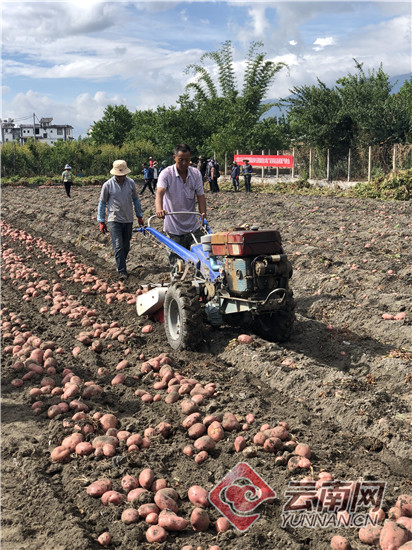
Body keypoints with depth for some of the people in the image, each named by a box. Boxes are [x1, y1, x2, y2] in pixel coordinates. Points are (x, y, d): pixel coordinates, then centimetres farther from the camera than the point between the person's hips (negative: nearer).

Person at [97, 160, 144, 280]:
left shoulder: (131, 183, 1)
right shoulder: (108, 185, -7)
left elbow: (135, 199, 14)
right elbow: (102, 203, 1)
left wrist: (139, 216, 15)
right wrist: (101, 221, 0)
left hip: (128, 220, 4)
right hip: (114, 220, -3)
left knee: (126, 246, 10)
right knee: (118, 246, -10)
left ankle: (120, 265, 29)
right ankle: (122, 271, -8)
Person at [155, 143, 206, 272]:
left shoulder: (196, 173, 2)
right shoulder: (166, 173, -10)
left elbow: (200, 195, 0)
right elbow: (160, 192, -25)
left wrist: (203, 213, -18)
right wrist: (159, 209, -45)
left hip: (193, 226, 3)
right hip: (173, 227, -3)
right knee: (176, 261, 2)